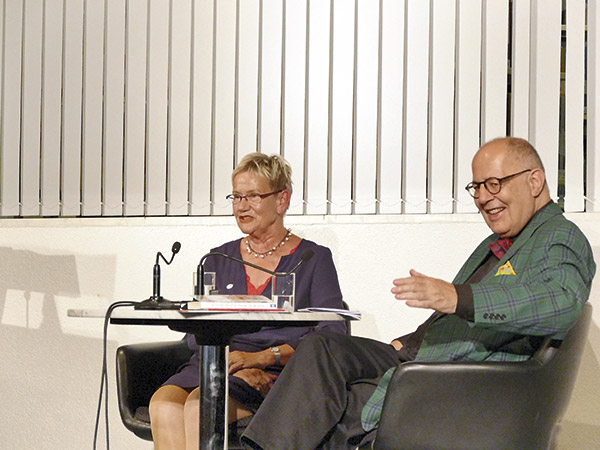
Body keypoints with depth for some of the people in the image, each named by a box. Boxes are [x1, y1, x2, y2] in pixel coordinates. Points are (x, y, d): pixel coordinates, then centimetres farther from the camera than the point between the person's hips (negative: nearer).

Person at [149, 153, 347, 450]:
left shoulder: (314, 259, 9)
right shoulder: (217, 260, 21)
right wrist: (233, 365, -11)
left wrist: (260, 358, -16)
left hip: (277, 375, -4)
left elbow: (331, 336, -3)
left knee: (200, 404, -34)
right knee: (164, 405, -30)